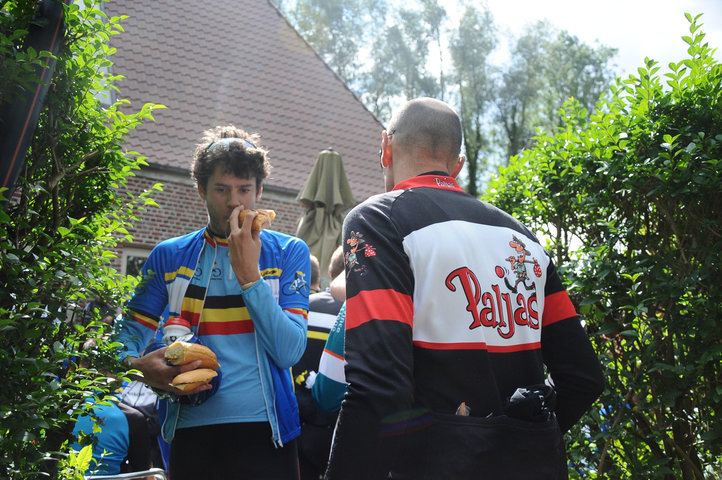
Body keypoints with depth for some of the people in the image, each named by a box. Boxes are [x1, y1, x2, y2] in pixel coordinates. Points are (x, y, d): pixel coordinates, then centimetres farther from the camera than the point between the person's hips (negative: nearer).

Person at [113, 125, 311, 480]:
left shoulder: (289, 253, 0)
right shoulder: (170, 256, 5)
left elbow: (289, 352, -10)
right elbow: (130, 333, 6)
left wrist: (249, 273, -16)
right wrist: (137, 364, -17)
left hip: (264, 433, -1)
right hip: (191, 432, 2)